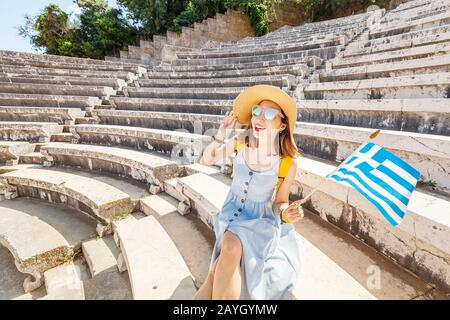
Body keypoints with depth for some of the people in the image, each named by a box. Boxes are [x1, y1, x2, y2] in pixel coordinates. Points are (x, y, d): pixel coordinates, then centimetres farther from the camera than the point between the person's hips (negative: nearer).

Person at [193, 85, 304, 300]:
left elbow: (280, 202, -5)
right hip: (232, 213, 2)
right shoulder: (240, 143, -15)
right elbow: (206, 160, -3)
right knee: (230, 257, -22)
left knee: (231, 250, -26)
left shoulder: (288, 163, -19)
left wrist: (287, 214, -28)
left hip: (262, 221, -1)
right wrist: (221, 135, -19)